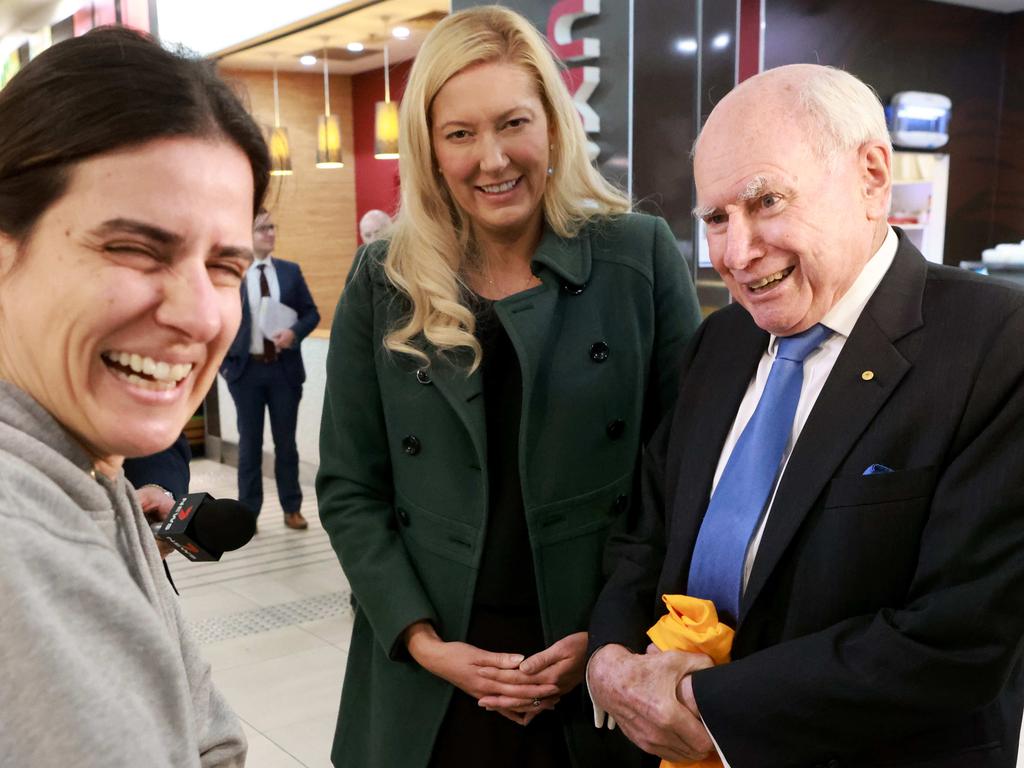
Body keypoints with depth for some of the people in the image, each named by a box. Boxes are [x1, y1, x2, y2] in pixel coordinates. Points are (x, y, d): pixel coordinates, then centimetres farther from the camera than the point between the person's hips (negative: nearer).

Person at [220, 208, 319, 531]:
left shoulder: (291, 270, 5)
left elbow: (311, 313, 6)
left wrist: (295, 332, -14)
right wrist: (222, 362, -7)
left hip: (284, 368, 2)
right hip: (246, 369, -2)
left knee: (286, 441, 10)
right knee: (249, 442, 8)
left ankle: (292, 509, 21)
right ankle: (248, 511, 18)